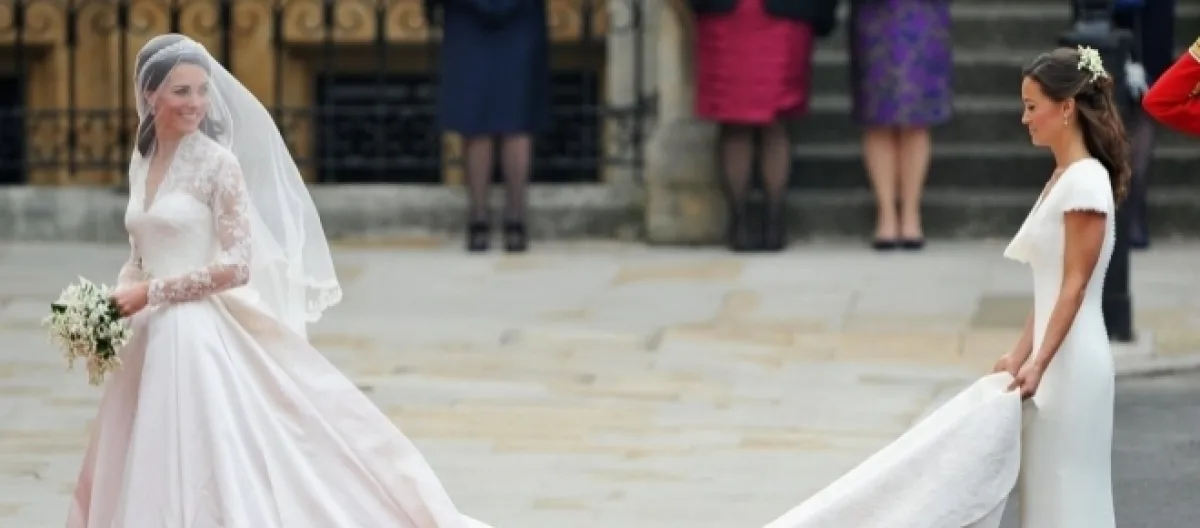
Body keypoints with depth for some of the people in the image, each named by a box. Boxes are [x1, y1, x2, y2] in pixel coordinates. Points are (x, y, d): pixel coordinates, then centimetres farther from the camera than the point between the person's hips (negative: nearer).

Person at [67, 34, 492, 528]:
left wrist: (151, 293, -15)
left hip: (201, 337, -7)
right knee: (154, 477, 10)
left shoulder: (217, 163, -10)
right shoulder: (141, 162, 10)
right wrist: (117, 300, 0)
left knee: (215, 474, -8)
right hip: (154, 338, 7)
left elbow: (237, 266, -15)